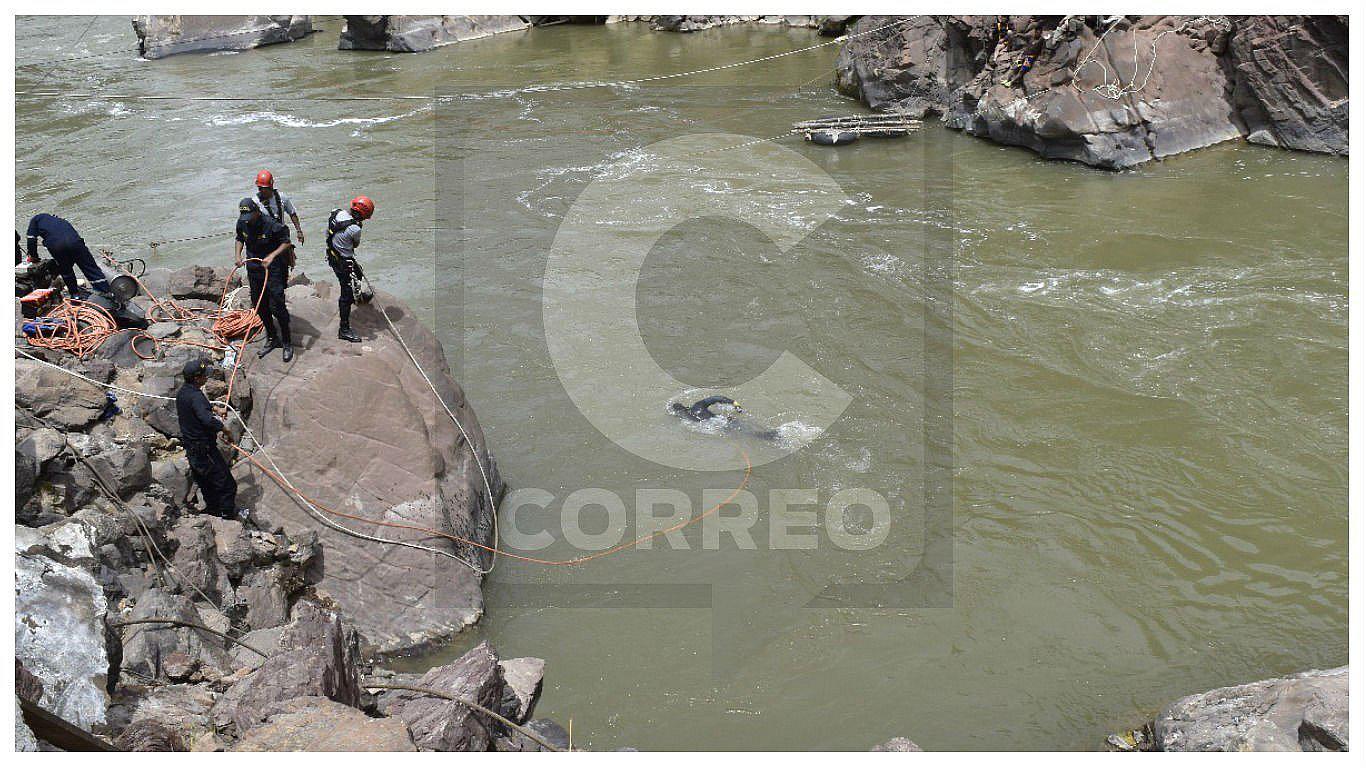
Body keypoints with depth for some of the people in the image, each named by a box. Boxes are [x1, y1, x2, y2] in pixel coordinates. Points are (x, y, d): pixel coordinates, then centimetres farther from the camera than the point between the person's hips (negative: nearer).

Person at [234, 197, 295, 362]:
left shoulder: (271, 225, -21)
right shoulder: (242, 223, -3)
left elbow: (286, 242, -13)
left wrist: (272, 256, -26)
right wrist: (237, 254, 1)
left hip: (273, 269, -6)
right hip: (253, 268, 6)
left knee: (277, 306, -8)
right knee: (259, 306, 12)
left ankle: (287, 343, 5)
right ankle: (272, 339, 28)